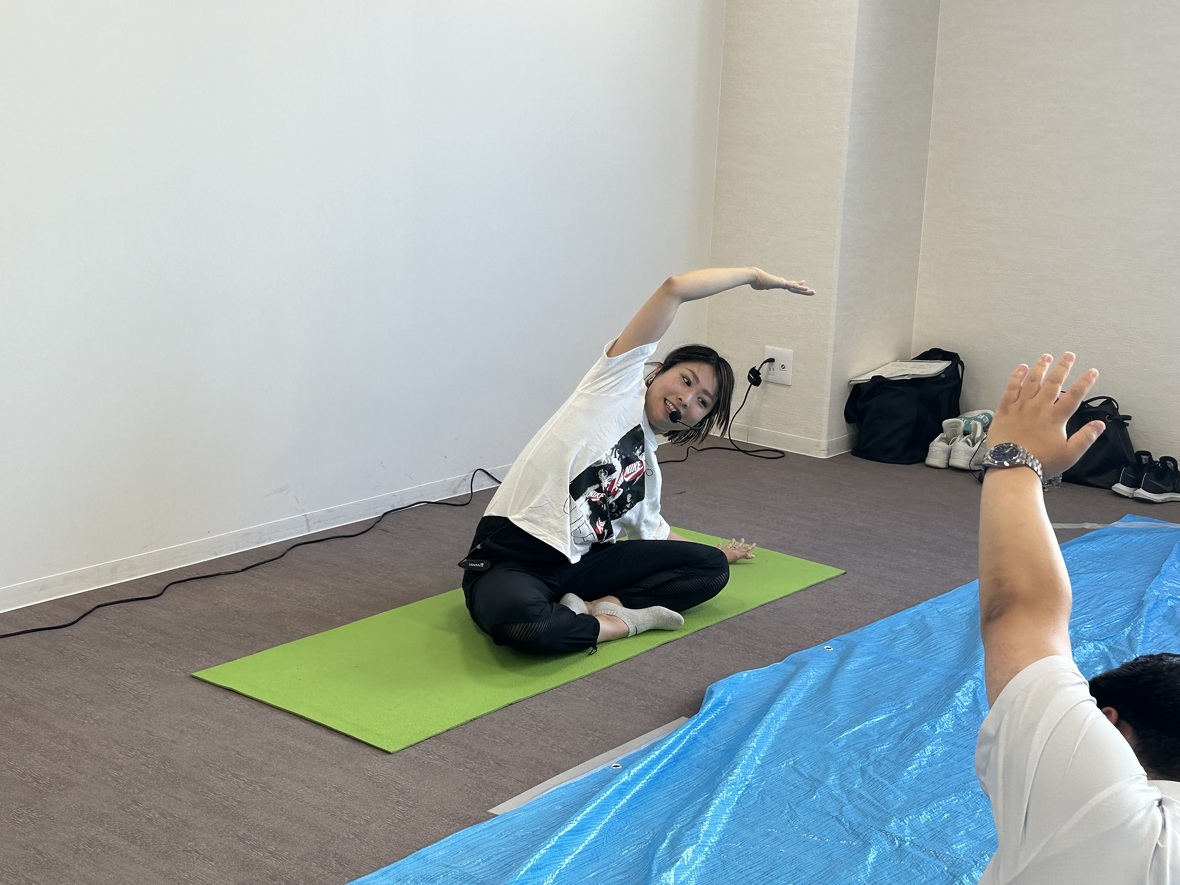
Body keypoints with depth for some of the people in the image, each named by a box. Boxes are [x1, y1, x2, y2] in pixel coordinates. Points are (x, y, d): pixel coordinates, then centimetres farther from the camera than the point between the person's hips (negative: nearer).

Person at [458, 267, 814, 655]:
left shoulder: (647, 469, 16)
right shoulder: (621, 381, -4)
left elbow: (651, 529, 36)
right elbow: (675, 288, -11)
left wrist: (716, 552, 48)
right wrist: (754, 275, 0)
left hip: (580, 564, 8)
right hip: (510, 559, -8)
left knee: (711, 568, 1)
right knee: (519, 620, -42)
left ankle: (599, 606, -14)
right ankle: (624, 621, -16)